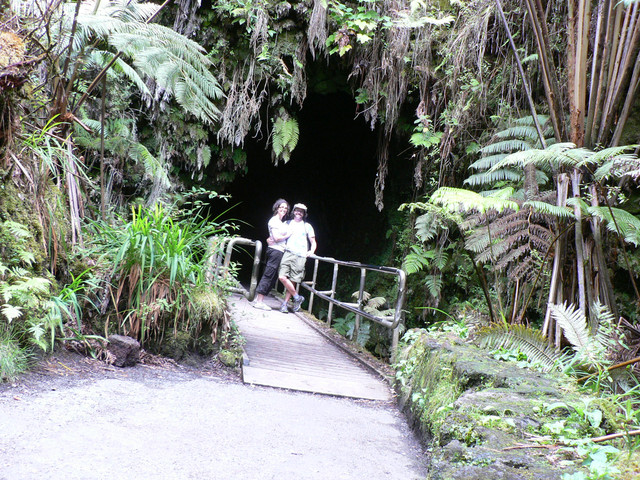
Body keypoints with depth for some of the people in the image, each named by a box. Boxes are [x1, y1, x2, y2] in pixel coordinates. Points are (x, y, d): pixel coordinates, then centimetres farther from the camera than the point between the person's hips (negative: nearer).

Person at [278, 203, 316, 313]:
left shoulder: (307, 226, 14)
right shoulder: (287, 223, 20)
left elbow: (313, 242, 16)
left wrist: (311, 251, -4)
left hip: (300, 256, -2)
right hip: (288, 253, 2)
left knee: (292, 281, -5)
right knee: (282, 277, -14)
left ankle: (285, 303, 5)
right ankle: (297, 298, 0)